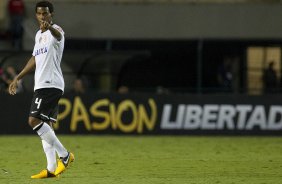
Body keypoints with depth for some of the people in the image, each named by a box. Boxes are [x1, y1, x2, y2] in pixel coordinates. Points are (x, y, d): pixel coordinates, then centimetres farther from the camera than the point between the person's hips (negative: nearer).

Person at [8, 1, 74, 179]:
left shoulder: (55, 30, -9)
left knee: (34, 120, -16)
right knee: (45, 125, 6)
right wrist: (18, 78, 32)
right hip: (42, 84, 9)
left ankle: (64, 155, -13)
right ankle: (51, 169, 6)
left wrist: (49, 28, -60)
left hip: (51, 84, -9)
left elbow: (58, 35, -36)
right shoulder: (39, 35, 20)